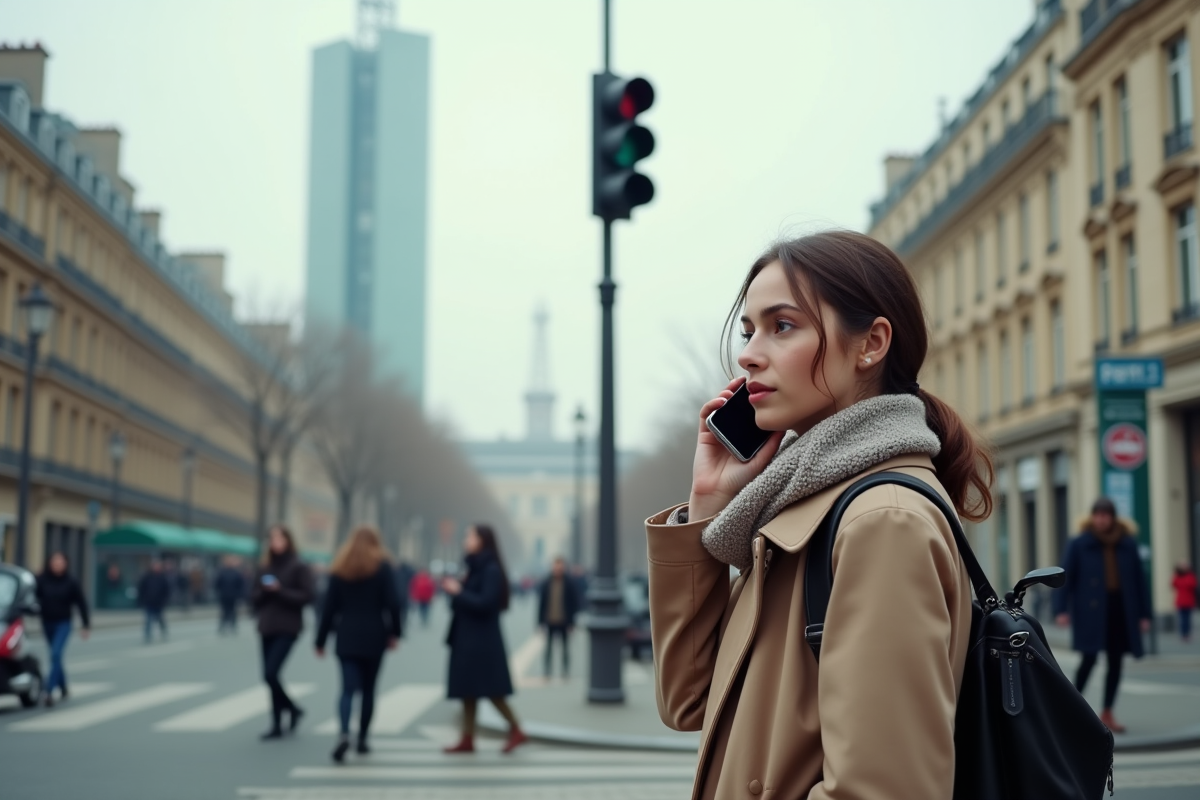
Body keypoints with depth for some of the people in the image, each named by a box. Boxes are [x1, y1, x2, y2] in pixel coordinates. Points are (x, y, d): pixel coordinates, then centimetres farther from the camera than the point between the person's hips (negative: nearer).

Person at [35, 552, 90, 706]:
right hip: (47, 623, 3)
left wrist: (86, 625, 0)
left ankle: (48, 690, -22)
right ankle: (63, 688, 30)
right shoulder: (41, 580, -5)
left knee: (56, 655, -17)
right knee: (56, 657, 14)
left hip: (63, 624, -3)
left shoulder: (71, 582, -7)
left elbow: (81, 603, -1)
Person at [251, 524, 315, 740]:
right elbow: (254, 597, 12)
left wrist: (280, 591, -16)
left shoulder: (298, 567, -4)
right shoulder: (264, 567, 11)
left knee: (270, 673, -15)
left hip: (288, 629, -6)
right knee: (270, 675, 6)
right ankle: (277, 725, 16)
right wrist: (264, 591, -10)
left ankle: (292, 708, 5)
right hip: (267, 627, 6)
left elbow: (306, 596, -9)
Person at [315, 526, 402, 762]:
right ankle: (362, 739, 15)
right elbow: (392, 602, -8)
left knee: (348, 689, -3)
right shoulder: (382, 567, 1)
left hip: (347, 637, 1)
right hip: (373, 636, -1)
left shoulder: (340, 568, 7)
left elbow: (329, 607, 4)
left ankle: (344, 734, -25)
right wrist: (394, 632, 1)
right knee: (368, 689, 11)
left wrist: (321, 640, 8)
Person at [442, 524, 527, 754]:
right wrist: (455, 590, 1)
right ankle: (467, 739, 9)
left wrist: (458, 592, -15)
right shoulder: (475, 568, 13)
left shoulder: (491, 570, -14)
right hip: (467, 639, 9)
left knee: (491, 690, -4)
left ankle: (516, 731, 7)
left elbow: (485, 603, -21)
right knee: (467, 691, 7)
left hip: (483, 640, -9)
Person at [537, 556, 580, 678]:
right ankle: (547, 672, 11)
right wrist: (541, 621, 1)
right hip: (550, 622, 1)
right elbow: (541, 603, 4)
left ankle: (565, 672, 16)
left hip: (564, 623, -1)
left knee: (565, 648, 8)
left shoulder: (570, 583, -4)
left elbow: (575, 603, -3)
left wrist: (572, 622, -6)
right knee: (549, 648, 5)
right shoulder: (546, 583, 1)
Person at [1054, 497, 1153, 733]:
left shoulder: (1128, 543, 6)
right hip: (1091, 611, -4)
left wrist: (1144, 614, 5)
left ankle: (1107, 714, 17)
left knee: (1115, 662, 6)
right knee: (1089, 659, -9)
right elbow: (1066, 577, -5)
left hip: (1121, 610, 4)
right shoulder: (1078, 544, -3)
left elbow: (1139, 579, 8)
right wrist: (1061, 609, -14)